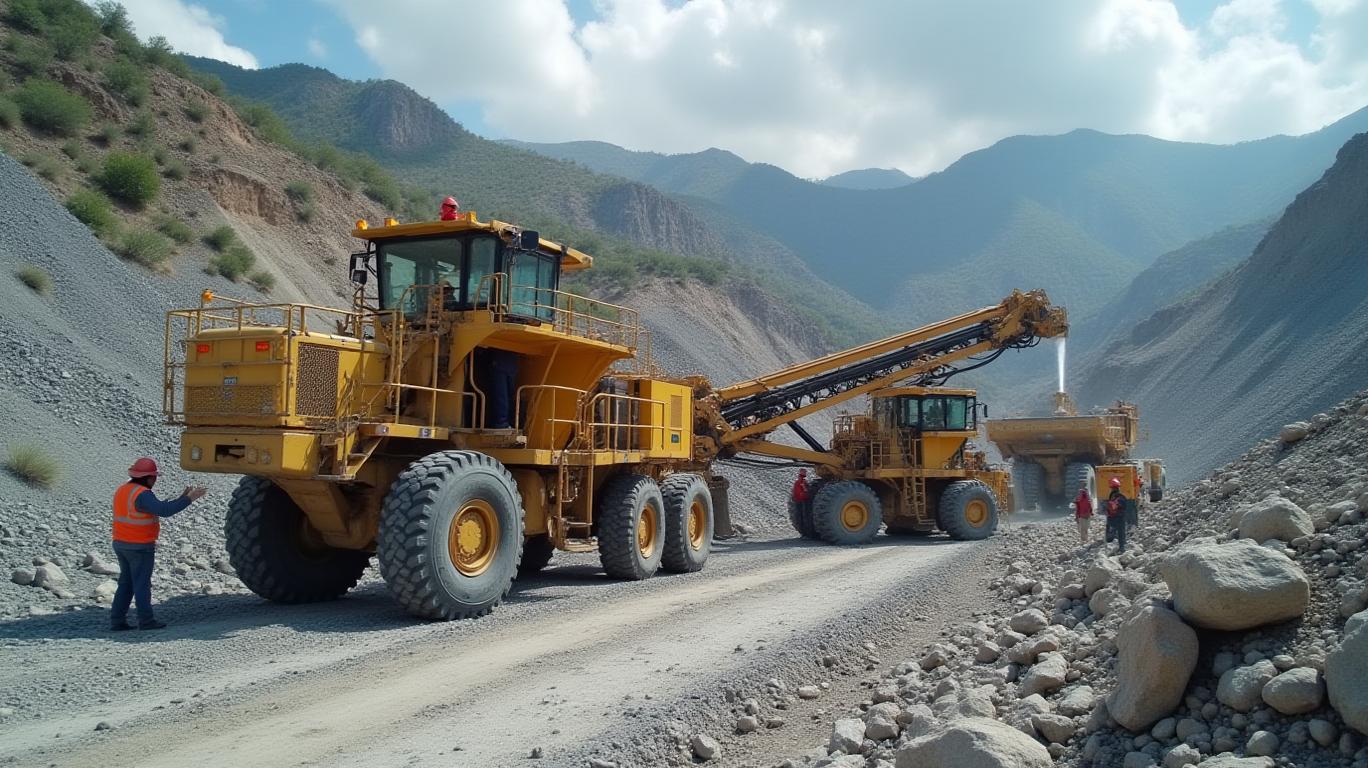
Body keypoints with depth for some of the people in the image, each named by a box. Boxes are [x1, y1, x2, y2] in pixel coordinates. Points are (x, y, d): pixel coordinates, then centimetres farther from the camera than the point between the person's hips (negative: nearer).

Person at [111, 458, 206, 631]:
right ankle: (146, 620, 5)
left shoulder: (122, 491, 11)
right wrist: (188, 499, -27)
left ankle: (117, 620, 12)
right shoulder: (142, 494, -20)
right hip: (140, 547, -9)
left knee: (126, 583, 14)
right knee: (142, 584, -1)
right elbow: (164, 510, -31)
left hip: (122, 544, 9)